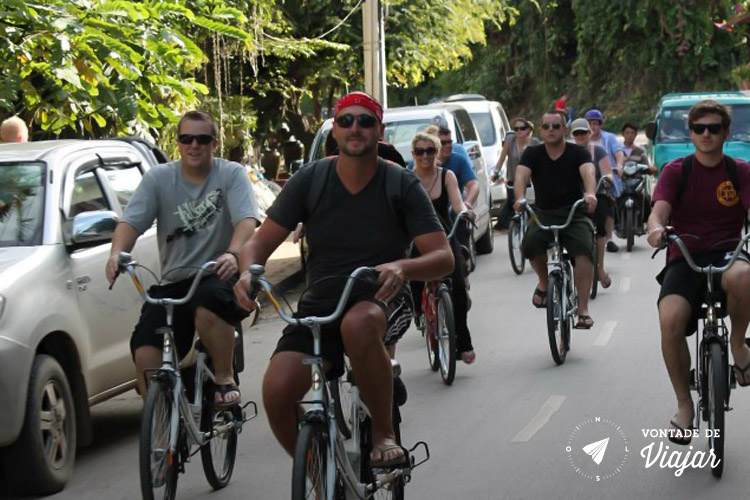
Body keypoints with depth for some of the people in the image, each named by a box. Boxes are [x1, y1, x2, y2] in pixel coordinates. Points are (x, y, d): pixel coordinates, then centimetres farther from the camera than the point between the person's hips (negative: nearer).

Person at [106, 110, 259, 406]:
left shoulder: (231, 174, 1)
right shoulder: (159, 178, 7)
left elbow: (246, 220, -14)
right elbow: (131, 221, -3)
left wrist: (233, 254, -35)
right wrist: (117, 253, -25)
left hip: (219, 276, -3)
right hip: (174, 282, 3)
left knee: (208, 299, -39)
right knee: (145, 350, -17)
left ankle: (225, 379, -20)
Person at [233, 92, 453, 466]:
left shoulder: (401, 185, -5)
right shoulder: (310, 180, 0)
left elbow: (443, 257, -11)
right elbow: (261, 242, 0)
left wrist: (401, 268, -34)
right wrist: (248, 272, -24)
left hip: (381, 300, -2)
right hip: (320, 303, 2)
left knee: (358, 323, -41)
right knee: (277, 390, -23)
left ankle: (384, 434, -18)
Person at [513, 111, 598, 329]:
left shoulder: (577, 153, 1)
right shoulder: (532, 154, 5)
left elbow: (588, 172, -18)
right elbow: (521, 175, -12)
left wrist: (590, 194, -42)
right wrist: (520, 198, -35)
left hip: (574, 213, -1)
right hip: (543, 214, 1)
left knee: (584, 248, -30)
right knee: (531, 243, -31)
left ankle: (583, 309, -27)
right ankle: (544, 282, 1)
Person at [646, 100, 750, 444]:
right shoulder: (676, 171, 7)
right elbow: (659, 210, -7)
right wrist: (656, 228, -33)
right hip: (684, 259, 1)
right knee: (670, 319, -29)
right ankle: (684, 405, -9)